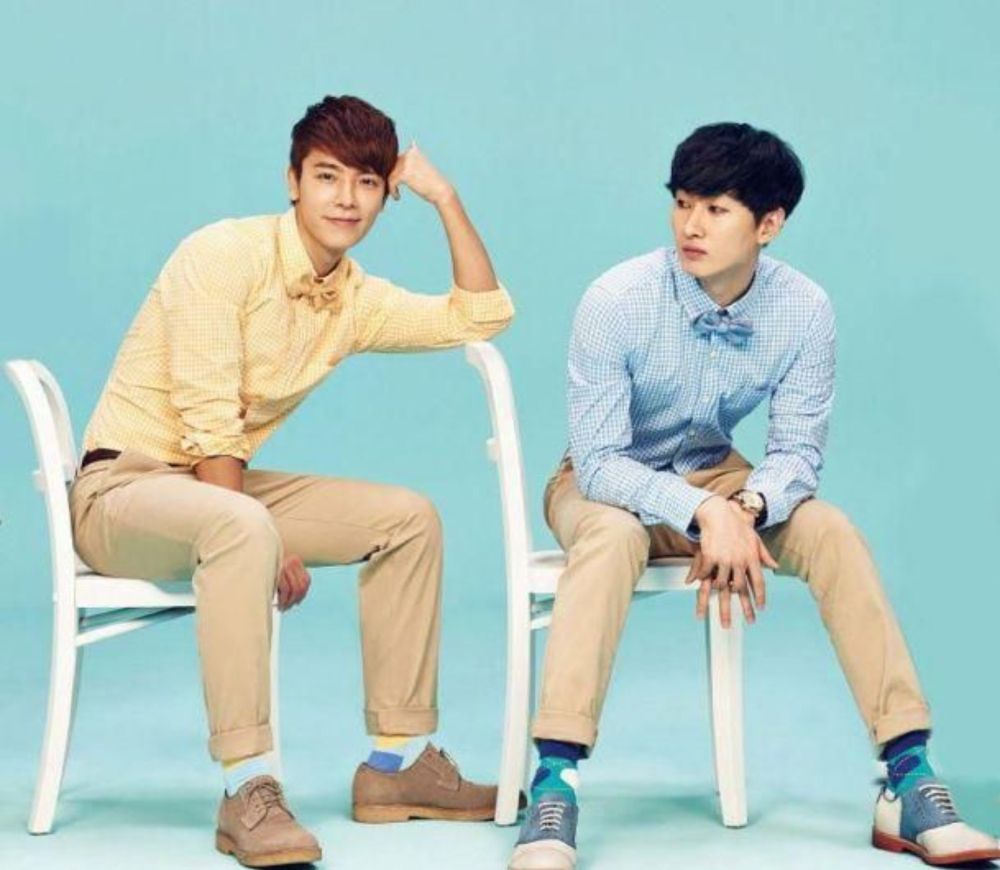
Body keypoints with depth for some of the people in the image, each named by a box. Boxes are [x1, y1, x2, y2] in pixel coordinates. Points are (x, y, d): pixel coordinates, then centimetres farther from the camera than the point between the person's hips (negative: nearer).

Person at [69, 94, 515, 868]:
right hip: (121, 486, -8)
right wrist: (267, 545, -22)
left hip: (223, 487, 8)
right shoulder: (224, 255, -17)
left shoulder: (355, 300, 7)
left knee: (408, 518, 1)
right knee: (239, 527, -40)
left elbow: (482, 316, 10)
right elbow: (207, 425, -21)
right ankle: (247, 790, -39)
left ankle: (399, 760, 6)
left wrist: (446, 198, 3)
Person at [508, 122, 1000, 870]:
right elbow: (599, 463, -26)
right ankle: (554, 783, -43)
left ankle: (908, 780, -23)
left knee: (831, 532, -23)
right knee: (614, 536, -37)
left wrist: (745, 509, -35)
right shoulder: (617, 301, -27)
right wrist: (704, 514, -41)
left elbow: (798, 451, -13)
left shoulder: (804, 310, -18)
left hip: (713, 476, 3)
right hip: (606, 483, -3)